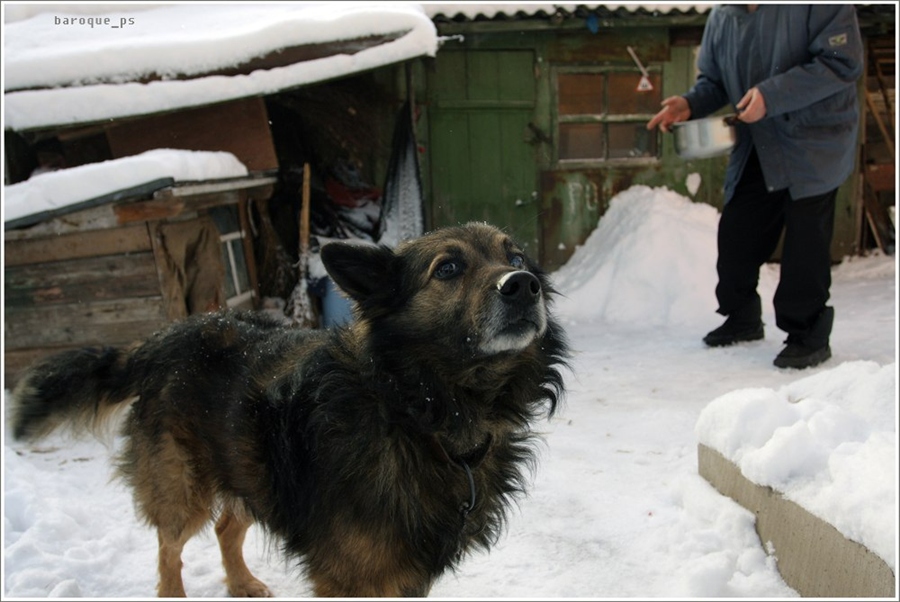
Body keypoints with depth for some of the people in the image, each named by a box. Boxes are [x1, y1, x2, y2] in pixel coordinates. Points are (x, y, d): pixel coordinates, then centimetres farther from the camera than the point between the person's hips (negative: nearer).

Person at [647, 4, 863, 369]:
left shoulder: (821, 7, -17)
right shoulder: (722, 17, 2)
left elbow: (843, 62, -21)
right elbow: (714, 81, 12)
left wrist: (772, 95, -28)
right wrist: (690, 104, -10)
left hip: (814, 145, -6)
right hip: (754, 148, 6)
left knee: (805, 245, -4)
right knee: (736, 236, 9)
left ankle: (808, 336, 12)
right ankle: (742, 319, 30)